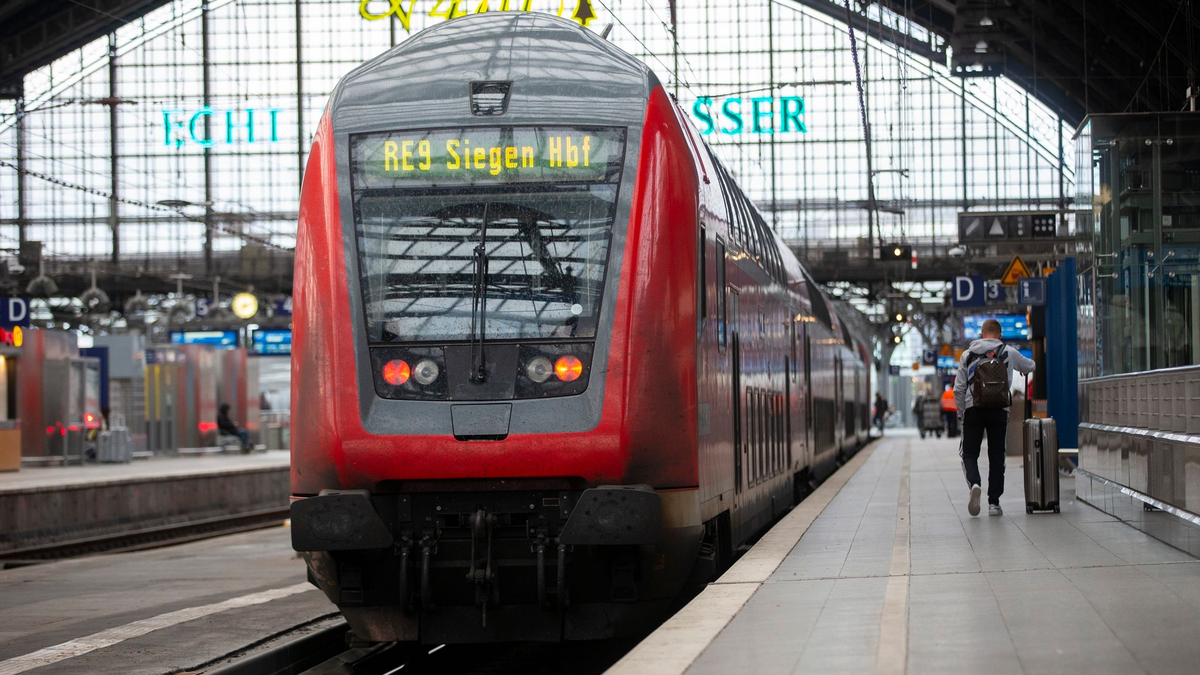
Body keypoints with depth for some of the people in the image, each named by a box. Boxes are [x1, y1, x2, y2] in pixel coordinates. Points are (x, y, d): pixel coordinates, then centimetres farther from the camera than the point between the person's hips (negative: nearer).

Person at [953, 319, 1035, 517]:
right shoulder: (1008, 353, 7)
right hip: (999, 411, 0)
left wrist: (961, 414, 13)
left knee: (969, 454, 6)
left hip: (973, 410, 0)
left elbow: (958, 389, 3)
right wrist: (1024, 368, 50)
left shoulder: (968, 354, 6)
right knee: (996, 457, 8)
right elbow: (1030, 366, 26)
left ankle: (974, 483, -23)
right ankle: (994, 502, 6)